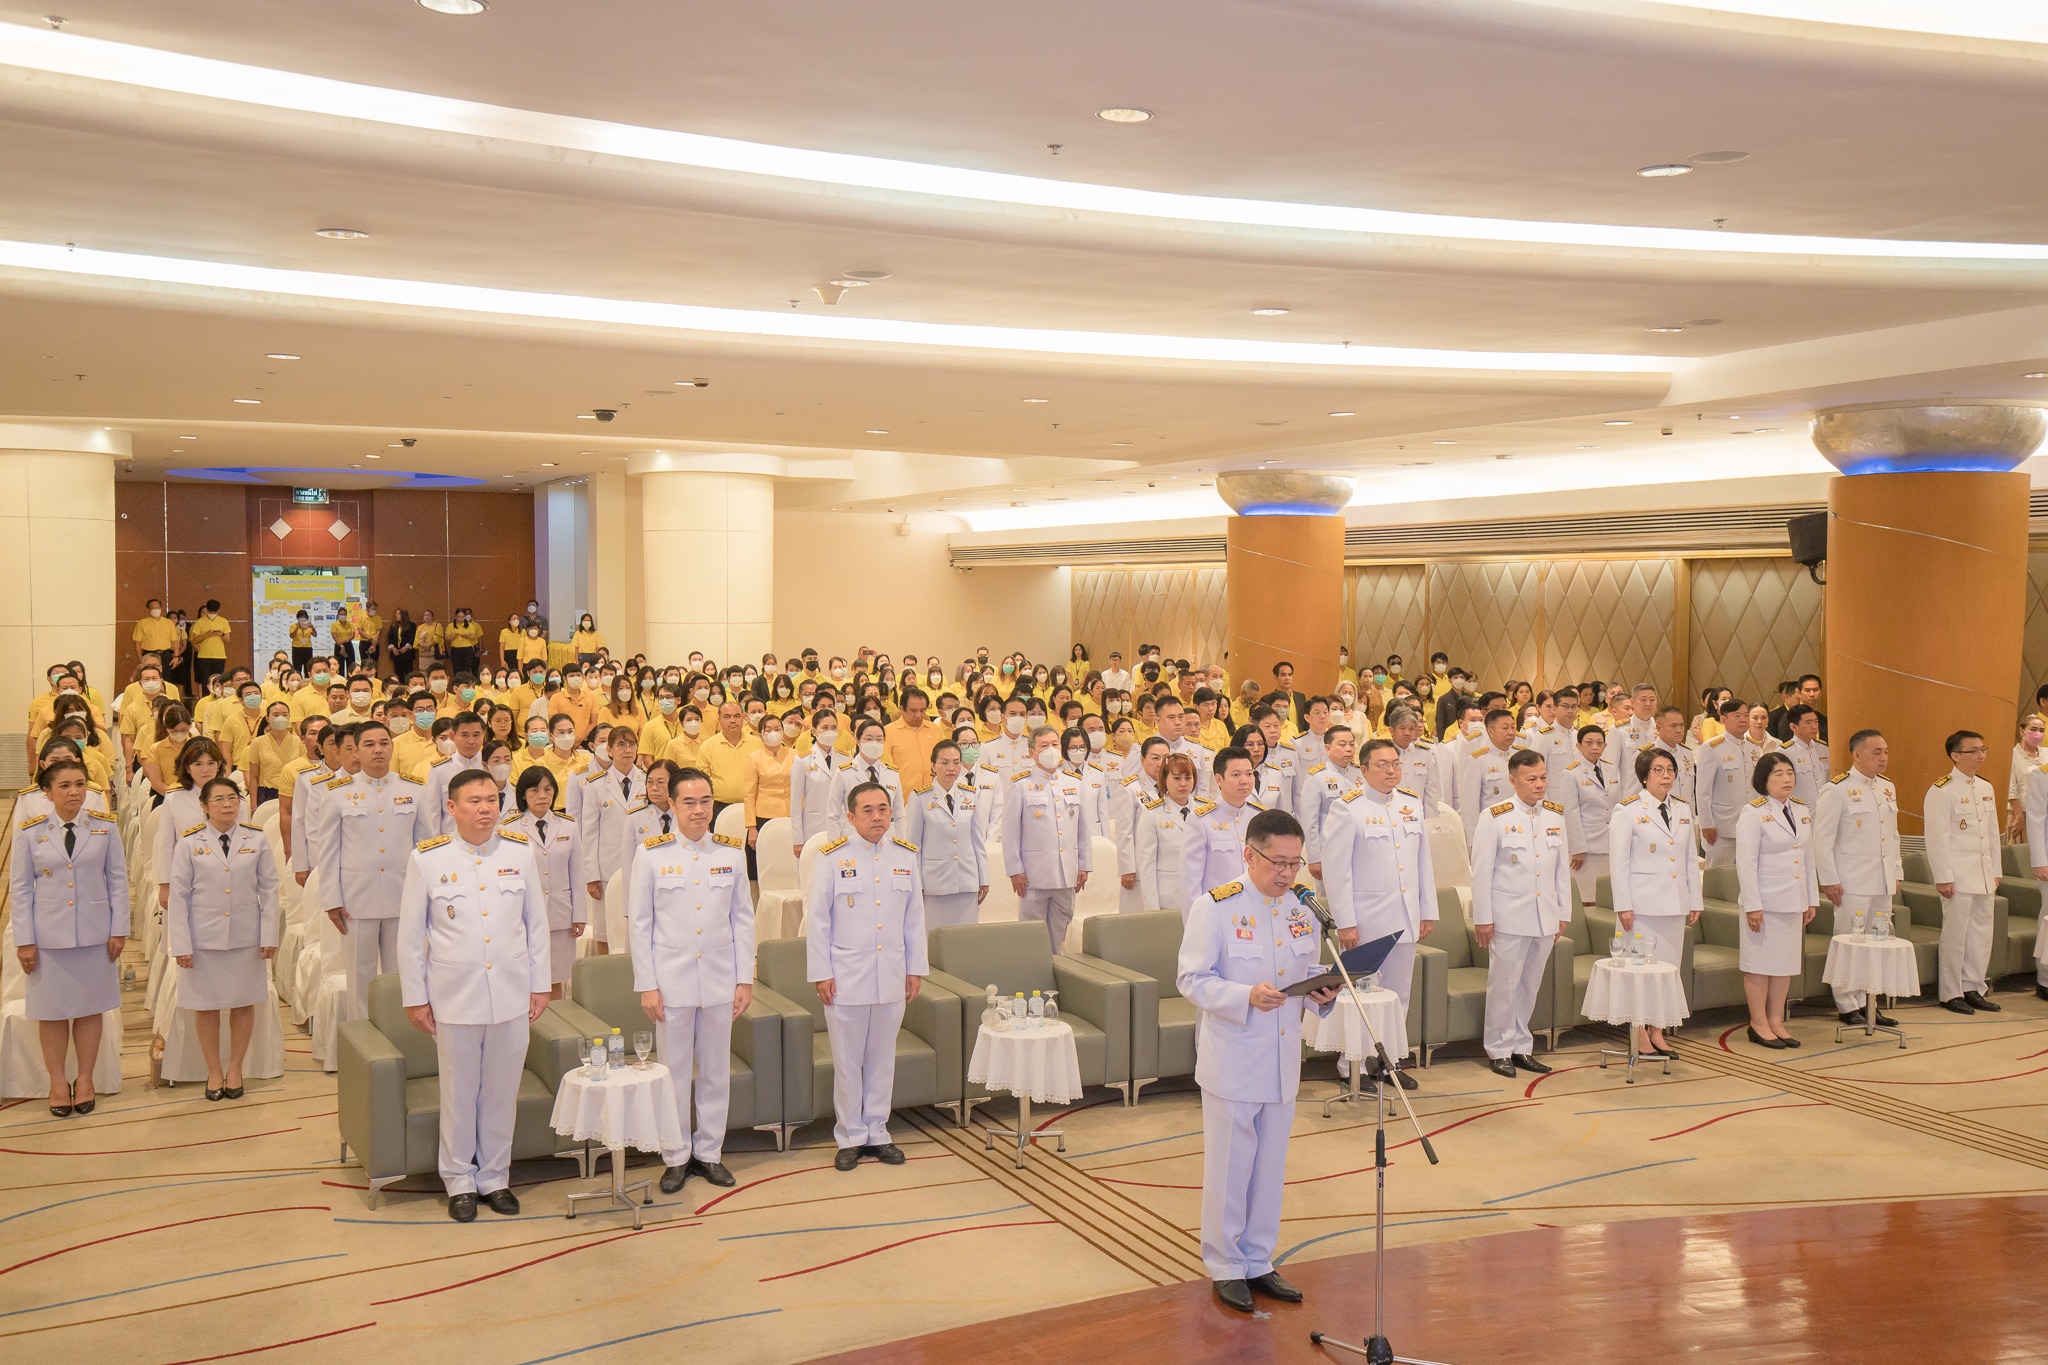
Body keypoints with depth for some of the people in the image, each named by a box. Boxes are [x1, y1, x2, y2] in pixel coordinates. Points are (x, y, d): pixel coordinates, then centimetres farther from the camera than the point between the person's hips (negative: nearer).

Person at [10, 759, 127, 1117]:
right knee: (52, 1010, 6)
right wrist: (24, 940, -2)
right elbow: (20, 888, 1)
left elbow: (118, 879, 3)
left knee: (90, 1007, 7)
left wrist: (119, 929, -1)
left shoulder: (105, 826, 0)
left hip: (94, 933, 1)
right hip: (49, 935, 0)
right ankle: (58, 1083, 19)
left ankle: (85, 1080, 21)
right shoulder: (30, 831, -1)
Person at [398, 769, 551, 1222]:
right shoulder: (426, 858, -5)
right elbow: (410, 935, 1)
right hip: (455, 997, -2)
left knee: (502, 1091, 10)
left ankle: (494, 1177, 26)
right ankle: (459, 1180, 25)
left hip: (511, 995, 2)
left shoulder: (519, 853, 1)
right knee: (459, 1093, 8)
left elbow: (537, 923, 8)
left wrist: (540, 984, 8)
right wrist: (414, 997, 1)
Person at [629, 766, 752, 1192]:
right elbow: (639, 922, -1)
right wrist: (646, 985, -4)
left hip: (720, 981, 2)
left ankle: (709, 1152, 22)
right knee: (675, 1072, 5)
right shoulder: (651, 854, -3)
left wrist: (745, 978, 3)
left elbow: (743, 918, 7)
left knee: (716, 1071, 9)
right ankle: (676, 1158, 17)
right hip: (672, 980, -2)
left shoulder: (731, 852, 3)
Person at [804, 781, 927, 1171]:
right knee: (847, 1061, 4)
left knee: (882, 1058, 11)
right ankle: (850, 1138, 16)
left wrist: (916, 968, 9)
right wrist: (820, 973, -5)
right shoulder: (833, 857, -5)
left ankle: (877, 1134, 23)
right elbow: (817, 918, -2)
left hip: (892, 977, 3)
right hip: (846, 977, -3)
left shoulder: (906, 855, 6)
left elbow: (914, 917, 11)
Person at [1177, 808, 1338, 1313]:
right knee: (1228, 1166, 4)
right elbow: (1191, 979, -14)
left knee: (1271, 1164, 14)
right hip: (1232, 1060, -6)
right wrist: (1247, 996, -28)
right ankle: (1224, 1267, 19)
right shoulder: (1215, 906, -13)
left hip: (1282, 1060, 6)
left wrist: (1322, 992, -8)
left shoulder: (1300, 908, 6)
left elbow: (1307, 973, 15)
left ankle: (1258, 1262, 28)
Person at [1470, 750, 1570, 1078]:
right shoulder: (1495, 817, -7)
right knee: (1504, 984, 0)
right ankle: (1499, 1051, 12)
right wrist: (1483, 918, -8)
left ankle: (1521, 1047, 24)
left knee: (1530, 985, 12)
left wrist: (1563, 913, 12)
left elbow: (1562, 867, 14)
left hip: (1545, 917, 5)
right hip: (1509, 916, -5)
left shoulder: (1556, 815, 8)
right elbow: (1481, 870, -6)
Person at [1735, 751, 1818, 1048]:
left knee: (1785, 963, 11)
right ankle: (1759, 1024, 10)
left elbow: (1808, 857, 16)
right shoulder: (1754, 813, -9)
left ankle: (1776, 1022, 20)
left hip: (1794, 901, 6)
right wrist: (1752, 905, -16)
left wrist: (1812, 899, 14)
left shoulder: (1802, 811, 11)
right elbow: (1746, 862, -12)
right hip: (1765, 901, -6)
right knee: (1761, 963, 0)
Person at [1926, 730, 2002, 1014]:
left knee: (1981, 933, 10)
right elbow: (1937, 838, -12)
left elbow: (1992, 833, 18)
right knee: (1955, 935, -2)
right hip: (1957, 874, -7)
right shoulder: (1941, 791, -10)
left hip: (1984, 875, 7)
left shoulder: (1985, 788, 12)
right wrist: (1943, 878, -14)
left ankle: (1973, 988, 21)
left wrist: (1995, 871, 14)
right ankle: (1951, 994, 7)